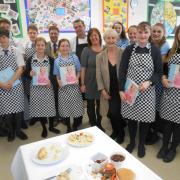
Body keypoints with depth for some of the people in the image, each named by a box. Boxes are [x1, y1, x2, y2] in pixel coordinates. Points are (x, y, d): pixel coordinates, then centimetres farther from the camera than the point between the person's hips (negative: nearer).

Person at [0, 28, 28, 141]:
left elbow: (20, 68, -7)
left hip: (16, 84, -1)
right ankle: (11, 131, 28)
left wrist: (11, 82, -16)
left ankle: (18, 130, 27)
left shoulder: (16, 51, -2)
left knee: (18, 107, 6)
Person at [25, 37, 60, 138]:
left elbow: (54, 73, 0)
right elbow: (26, 74, 3)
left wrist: (50, 80, -18)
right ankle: (44, 128, 28)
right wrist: (30, 74, -19)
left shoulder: (50, 59, -1)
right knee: (39, 108, 9)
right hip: (36, 88, 1)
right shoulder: (30, 59, 0)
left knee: (50, 107, 6)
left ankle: (51, 126, 30)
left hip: (48, 87, 0)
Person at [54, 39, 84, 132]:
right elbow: (57, 75, 6)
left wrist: (77, 79, -13)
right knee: (65, 107, 7)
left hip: (74, 86, 0)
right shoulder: (57, 61, 2)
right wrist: (59, 81, -12)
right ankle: (68, 128, 26)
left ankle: (75, 127, 26)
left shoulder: (74, 57, 0)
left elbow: (78, 71, 4)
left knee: (76, 106, 4)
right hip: (63, 87, 1)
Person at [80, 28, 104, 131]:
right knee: (90, 104, 10)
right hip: (90, 82, -2)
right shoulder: (86, 50, -5)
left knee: (100, 104, 14)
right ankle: (93, 125, 28)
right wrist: (82, 83, -10)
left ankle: (99, 124, 33)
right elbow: (83, 68, -7)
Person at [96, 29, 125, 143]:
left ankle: (121, 134, 22)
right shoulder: (100, 56, 0)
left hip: (120, 90, -2)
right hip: (108, 91, 3)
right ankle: (115, 131, 39)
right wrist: (103, 90, -7)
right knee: (111, 113, 10)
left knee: (115, 113, -7)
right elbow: (98, 75, -1)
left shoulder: (123, 53, -6)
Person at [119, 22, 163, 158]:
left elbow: (159, 72, 1)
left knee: (145, 117, 8)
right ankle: (132, 142, 34)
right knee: (131, 116, 11)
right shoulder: (129, 49, 0)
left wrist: (149, 82, -17)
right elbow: (122, 71, -1)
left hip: (147, 91, 0)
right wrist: (121, 90, -7)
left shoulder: (155, 51, -1)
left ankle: (141, 144, 31)